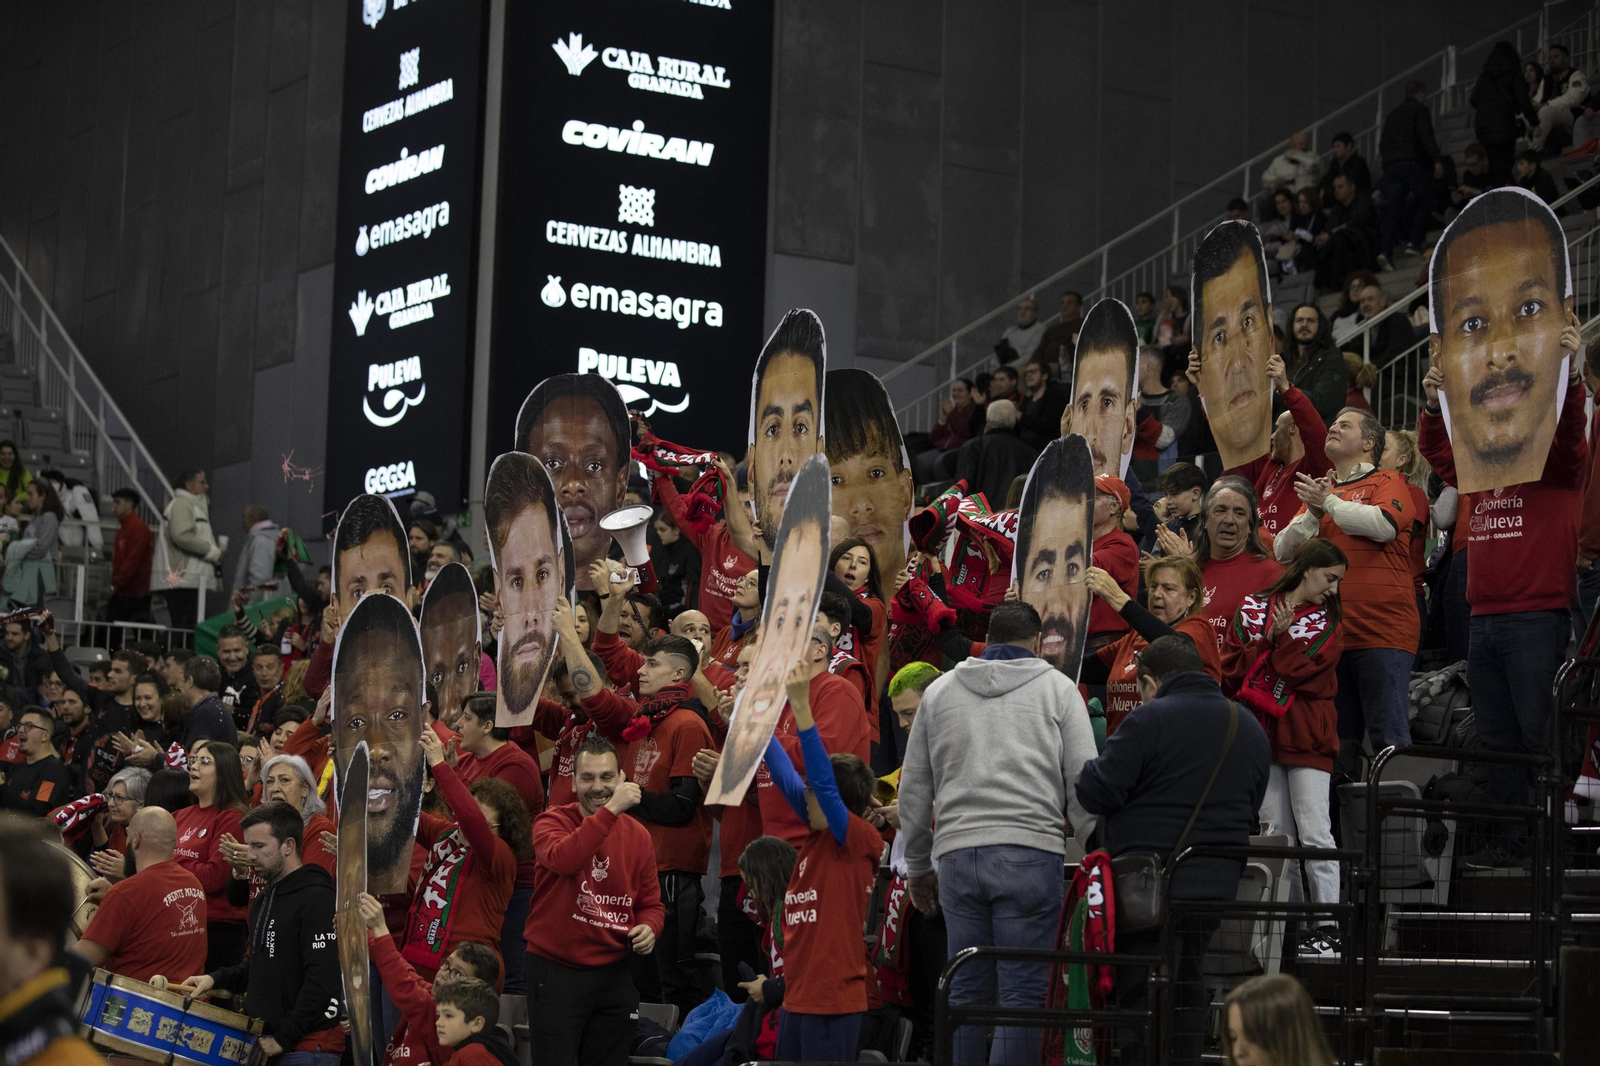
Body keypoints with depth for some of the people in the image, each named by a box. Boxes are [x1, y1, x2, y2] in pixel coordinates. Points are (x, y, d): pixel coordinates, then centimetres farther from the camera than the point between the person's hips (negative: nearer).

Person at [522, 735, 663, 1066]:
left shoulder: (638, 836, 5)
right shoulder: (552, 822, -7)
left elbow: (650, 903, 14)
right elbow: (562, 859, -31)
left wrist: (649, 927, -9)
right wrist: (611, 810, -33)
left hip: (613, 975, 4)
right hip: (555, 972, -4)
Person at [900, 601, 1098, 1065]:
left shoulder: (939, 691, 17)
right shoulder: (1057, 688, 8)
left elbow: (914, 789, 19)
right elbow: (1083, 784, 0)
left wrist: (918, 865, 27)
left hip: (956, 853, 3)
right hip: (1031, 852, -3)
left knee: (966, 991, 8)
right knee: (1022, 991, -3)